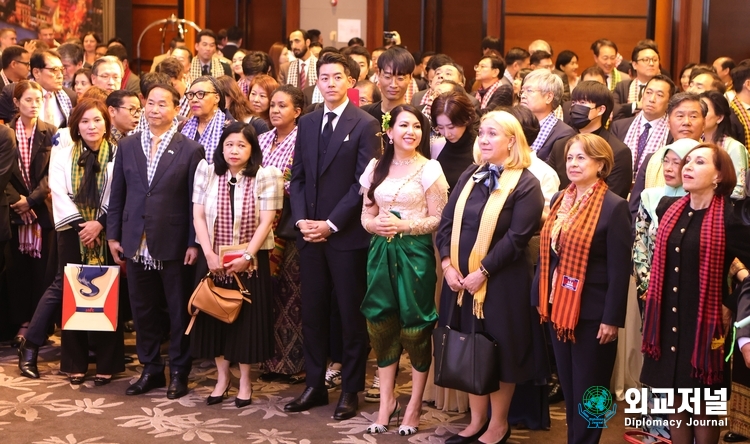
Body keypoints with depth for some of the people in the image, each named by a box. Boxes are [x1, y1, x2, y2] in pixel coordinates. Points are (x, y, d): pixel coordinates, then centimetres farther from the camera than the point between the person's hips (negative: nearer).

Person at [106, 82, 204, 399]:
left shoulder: (190, 150, -3)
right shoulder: (127, 146, 8)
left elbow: (196, 201, -5)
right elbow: (117, 195, 10)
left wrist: (194, 243, -9)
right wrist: (113, 235, 5)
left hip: (174, 243, -3)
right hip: (137, 243, 3)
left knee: (179, 310, 6)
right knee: (142, 309, 10)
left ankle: (179, 372, 18)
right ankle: (151, 369, 22)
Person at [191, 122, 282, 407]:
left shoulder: (266, 176, -6)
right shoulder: (206, 171, 2)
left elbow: (265, 222, -10)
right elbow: (198, 216, -1)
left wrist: (246, 257, -16)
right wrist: (209, 254, -11)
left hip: (250, 262, -2)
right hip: (213, 260, 3)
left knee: (247, 318, 3)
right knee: (214, 316, 7)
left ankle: (245, 381, 16)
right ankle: (222, 376, 22)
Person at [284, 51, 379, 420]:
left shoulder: (365, 125, -6)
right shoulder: (307, 123, 11)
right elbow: (297, 177, 11)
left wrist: (331, 224, -14)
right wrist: (301, 220, -3)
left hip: (346, 235, -5)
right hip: (310, 233, 5)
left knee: (351, 315, 4)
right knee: (312, 313, 9)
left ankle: (350, 390, 15)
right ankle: (315, 385, 20)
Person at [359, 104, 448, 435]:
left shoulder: (429, 169, -4)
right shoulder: (376, 168, 9)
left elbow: (438, 219, -6)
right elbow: (366, 214, 12)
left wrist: (404, 225, -18)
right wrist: (375, 225, -10)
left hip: (414, 254, -4)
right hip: (381, 253, 4)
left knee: (415, 329, 2)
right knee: (382, 327, 7)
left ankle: (414, 406, 14)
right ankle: (386, 402, 18)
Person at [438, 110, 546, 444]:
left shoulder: (525, 184, -9)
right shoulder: (469, 176, 9)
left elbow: (516, 238, -17)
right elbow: (447, 222, 4)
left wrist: (482, 272, -19)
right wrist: (448, 264, -9)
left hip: (500, 281, -6)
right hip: (460, 277, 6)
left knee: (499, 350, 5)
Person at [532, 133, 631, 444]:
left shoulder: (614, 207, -12)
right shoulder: (559, 200, 8)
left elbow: (620, 269, -13)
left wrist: (612, 319, -14)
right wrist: (540, 298, 10)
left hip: (591, 313, -6)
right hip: (558, 308, 7)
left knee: (588, 388, 5)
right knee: (568, 385, 15)